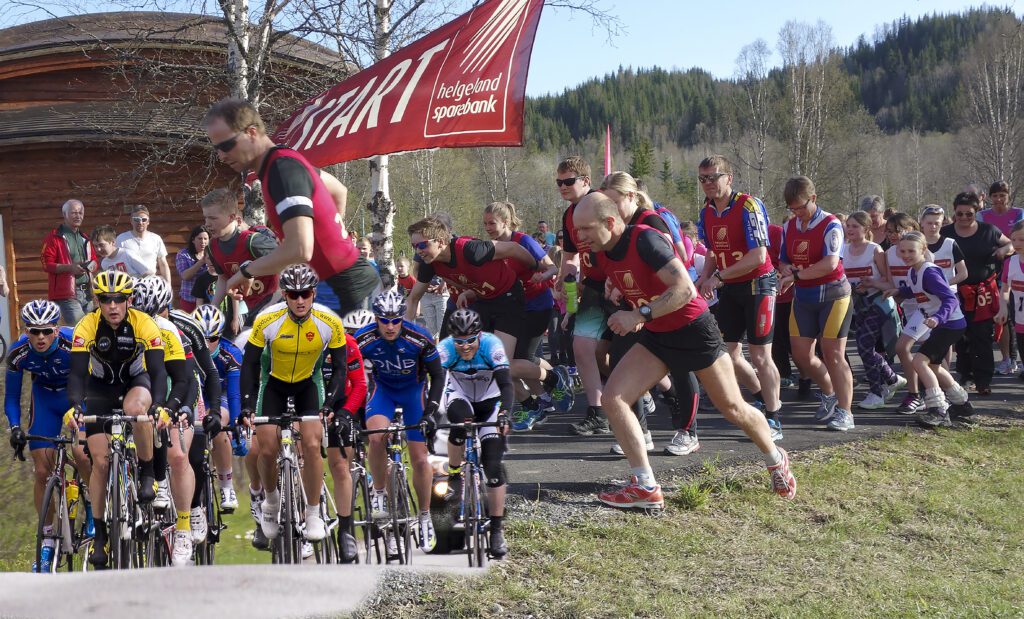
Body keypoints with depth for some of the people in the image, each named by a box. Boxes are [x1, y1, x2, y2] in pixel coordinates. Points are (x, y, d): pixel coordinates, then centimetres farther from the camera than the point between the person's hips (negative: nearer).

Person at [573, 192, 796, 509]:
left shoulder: (645, 240, -27)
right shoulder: (600, 254, -4)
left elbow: (685, 289, -35)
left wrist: (640, 314, -39)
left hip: (694, 331, -7)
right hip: (655, 337, 7)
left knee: (733, 408, 6)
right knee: (612, 398, -11)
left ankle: (777, 462, 34)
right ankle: (645, 487, -9)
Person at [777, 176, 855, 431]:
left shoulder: (830, 225, -14)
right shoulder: (789, 227, 6)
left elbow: (830, 264, -24)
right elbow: (784, 260, 12)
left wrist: (796, 275, -21)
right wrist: (787, 270, -12)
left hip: (832, 294, -6)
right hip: (803, 296, 6)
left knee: (833, 354, -6)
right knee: (801, 354, 6)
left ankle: (844, 412, 0)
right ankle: (829, 393, 29)